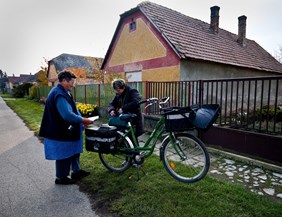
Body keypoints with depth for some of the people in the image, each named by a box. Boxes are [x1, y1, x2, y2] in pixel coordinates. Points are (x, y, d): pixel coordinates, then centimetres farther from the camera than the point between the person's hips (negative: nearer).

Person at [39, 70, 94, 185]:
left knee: (74, 150, 20)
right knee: (64, 155, 6)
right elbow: (68, 115, -31)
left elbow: (70, 110, 15)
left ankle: (76, 171, 36)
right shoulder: (59, 94, -25)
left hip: (67, 130, 10)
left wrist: (81, 120, 4)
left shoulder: (63, 92, 9)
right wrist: (84, 120, -22)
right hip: (61, 132, -10)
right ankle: (61, 178, 25)